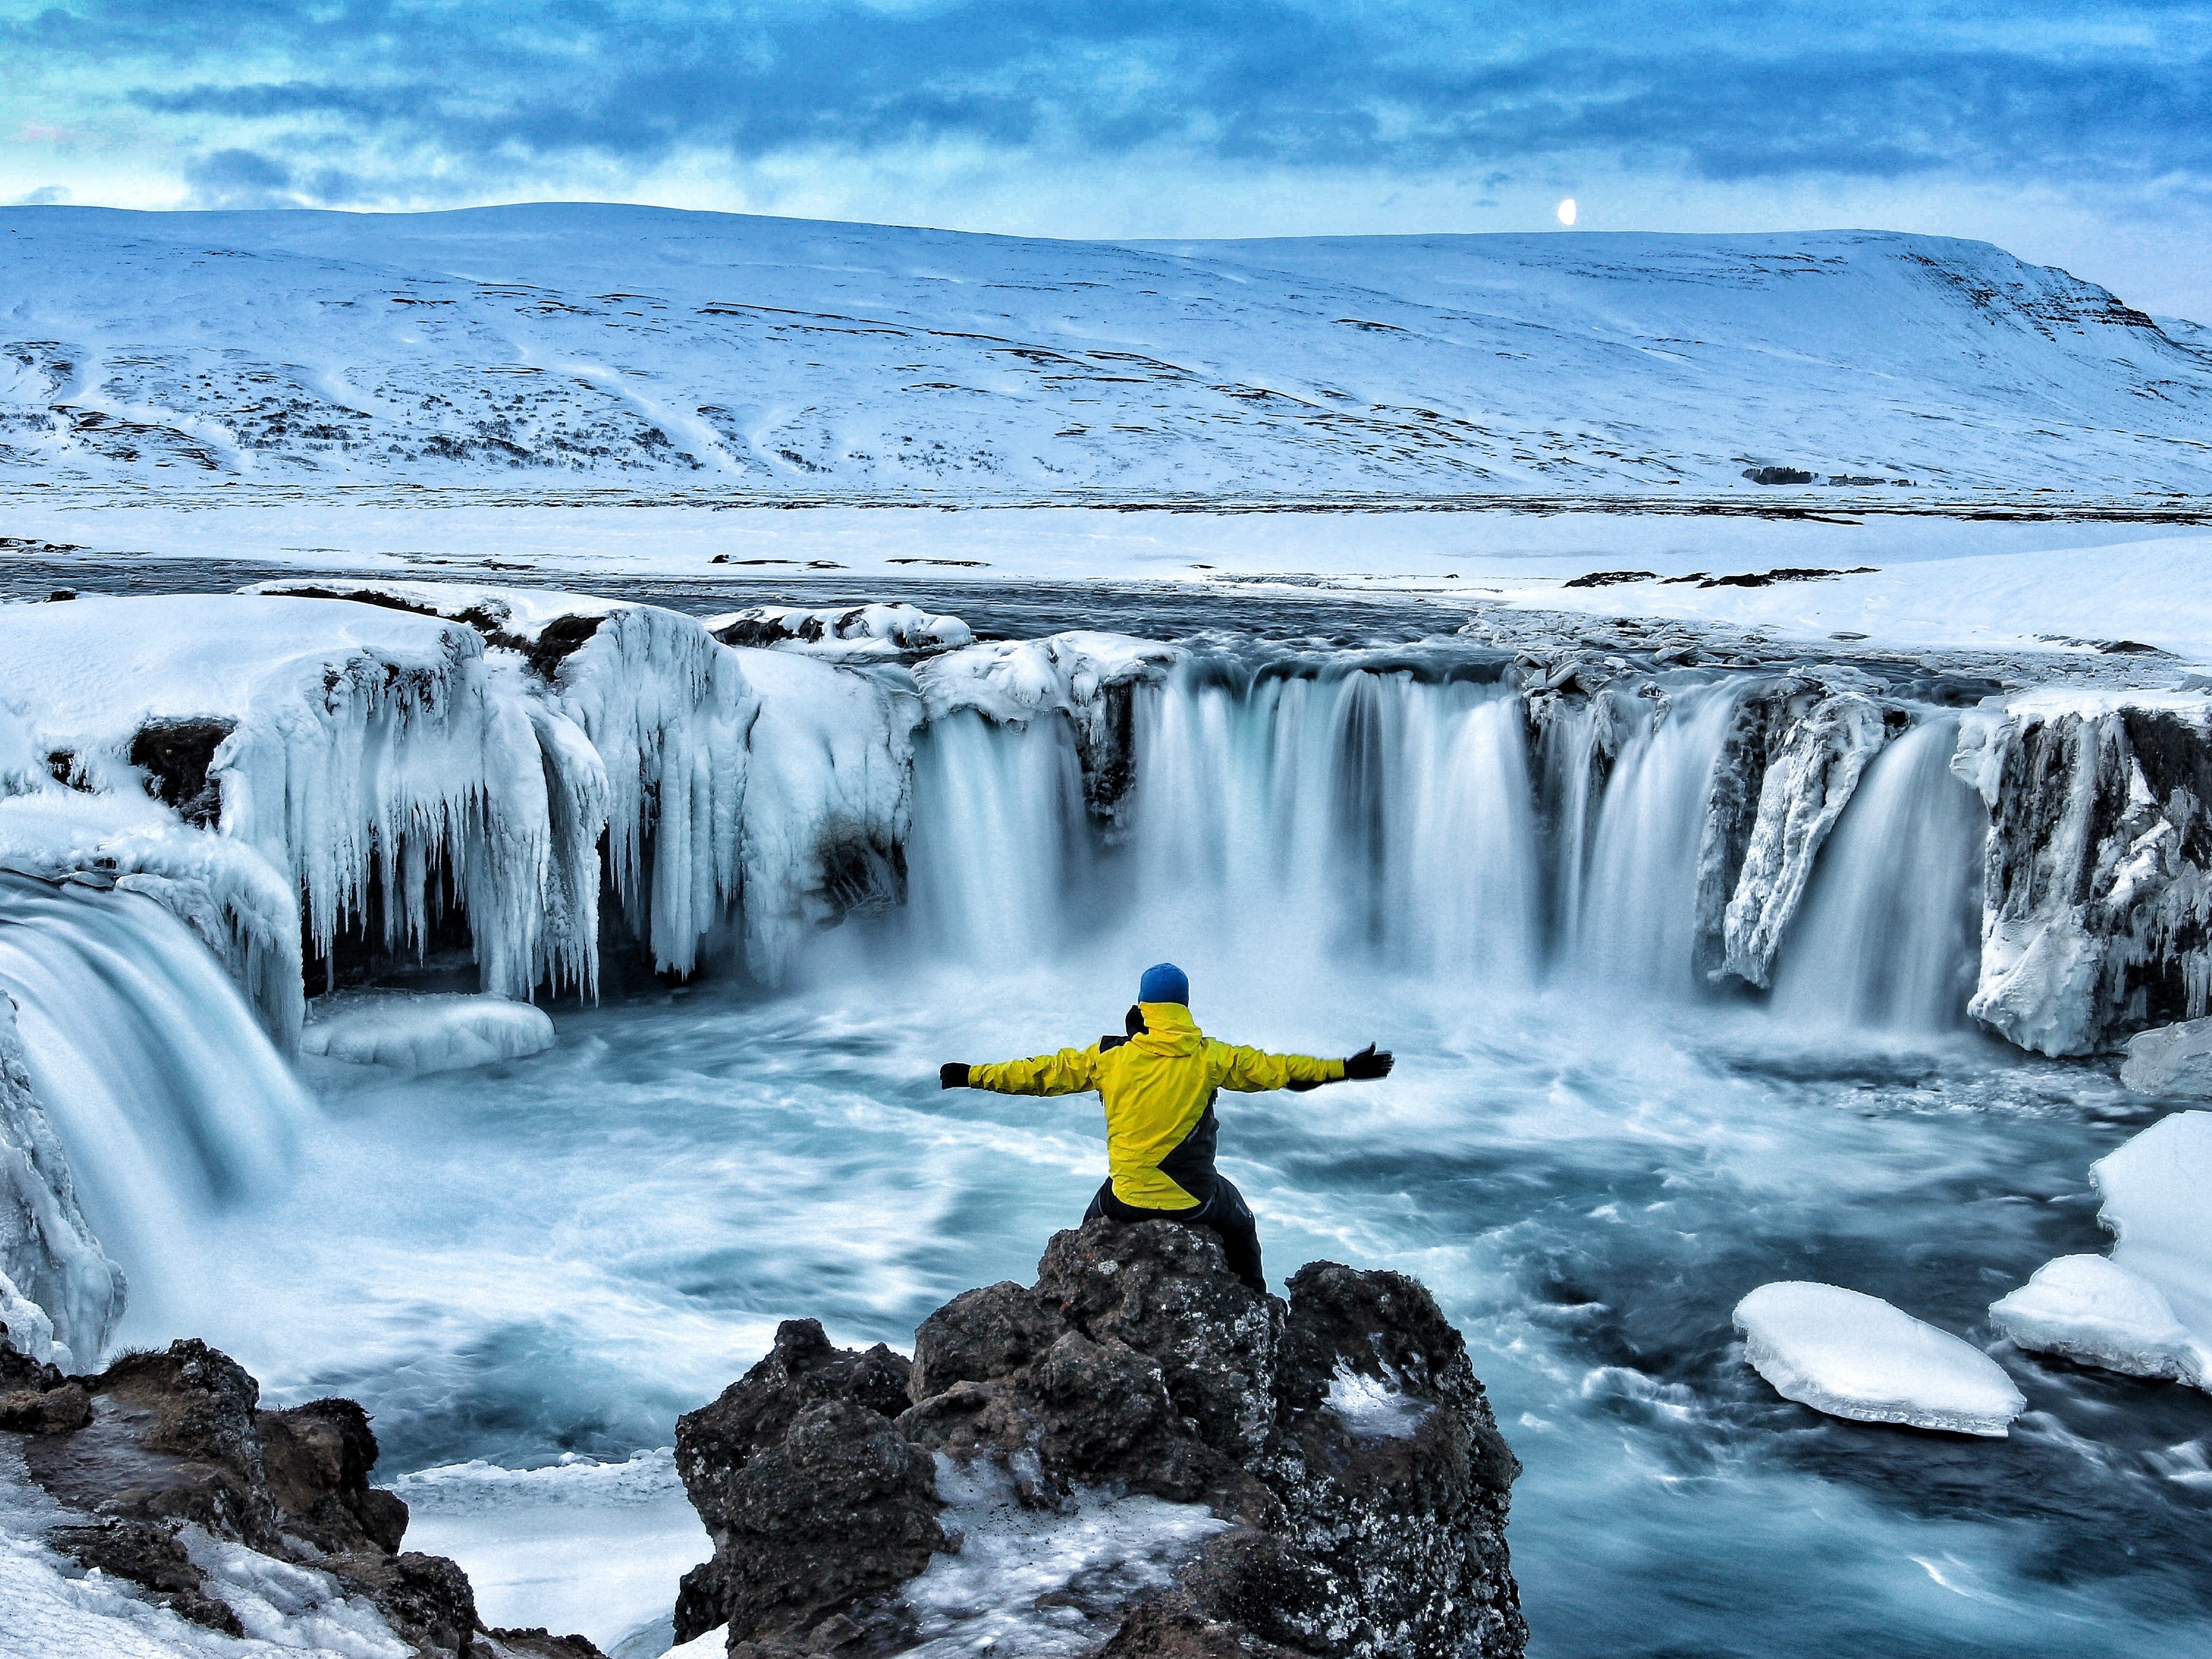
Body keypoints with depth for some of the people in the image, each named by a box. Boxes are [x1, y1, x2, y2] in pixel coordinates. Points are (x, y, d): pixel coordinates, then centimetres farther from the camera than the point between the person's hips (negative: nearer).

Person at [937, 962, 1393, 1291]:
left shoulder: (1110, 1058, -6)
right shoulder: (1210, 1058, -8)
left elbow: (1042, 1073, 1)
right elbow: (1274, 1069, -2)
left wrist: (973, 1075, 11)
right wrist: (1345, 1070, 7)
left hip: (1128, 1201, 0)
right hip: (1196, 1201, 0)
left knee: (1092, 1227, 34)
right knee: (1241, 1227, 31)